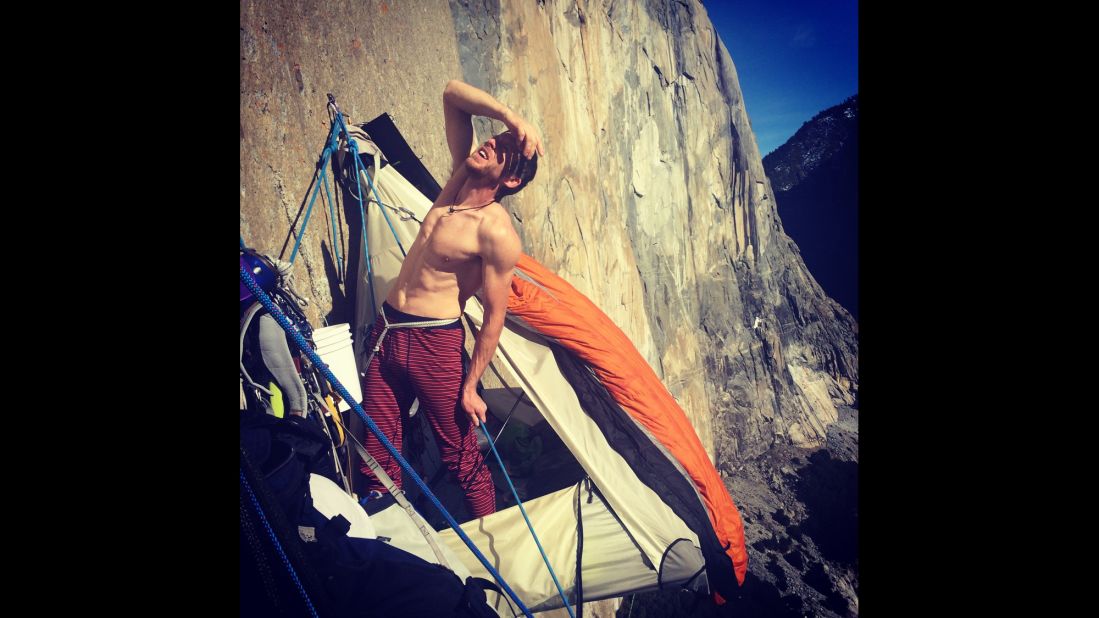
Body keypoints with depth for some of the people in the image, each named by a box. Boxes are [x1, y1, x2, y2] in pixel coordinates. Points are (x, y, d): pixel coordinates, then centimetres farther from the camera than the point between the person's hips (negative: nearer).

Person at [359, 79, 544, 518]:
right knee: (378, 455, 13)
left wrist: (470, 387, -11)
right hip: (386, 331, 8)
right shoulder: (460, 177, 2)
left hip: (435, 344, -7)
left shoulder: (497, 233, -18)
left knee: (462, 460, 6)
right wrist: (510, 116, -12)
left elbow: (494, 317, -14)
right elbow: (453, 93, 2)